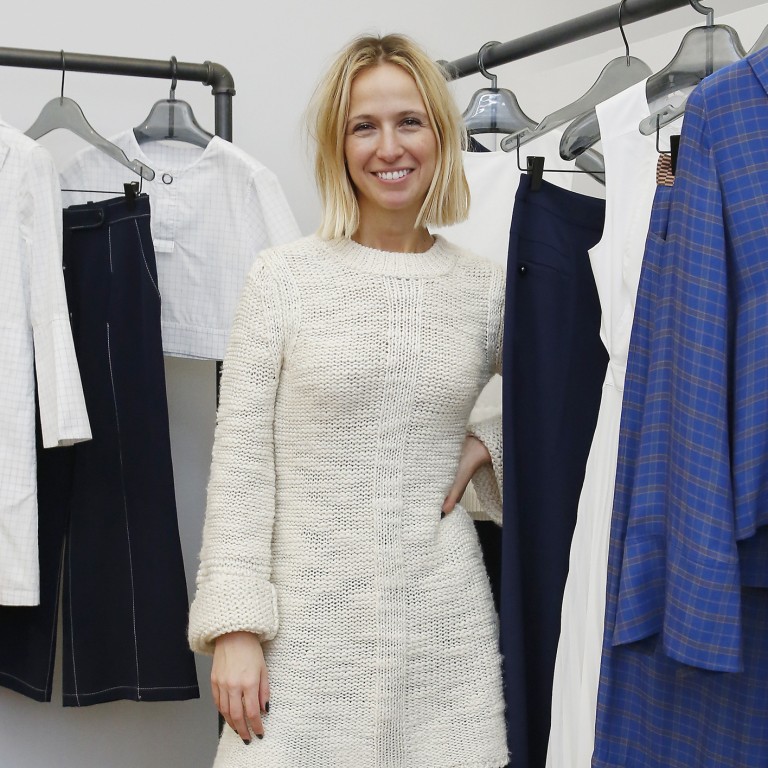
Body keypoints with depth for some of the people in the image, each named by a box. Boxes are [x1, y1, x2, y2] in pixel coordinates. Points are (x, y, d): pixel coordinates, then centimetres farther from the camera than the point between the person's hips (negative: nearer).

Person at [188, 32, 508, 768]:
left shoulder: (486, 287, 4)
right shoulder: (283, 277, -2)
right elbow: (240, 463, -3)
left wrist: (487, 442, 0)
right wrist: (234, 626, -8)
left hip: (444, 627, 2)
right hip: (307, 625, -2)